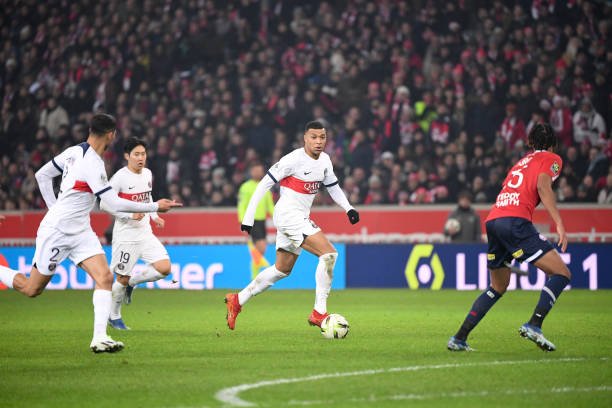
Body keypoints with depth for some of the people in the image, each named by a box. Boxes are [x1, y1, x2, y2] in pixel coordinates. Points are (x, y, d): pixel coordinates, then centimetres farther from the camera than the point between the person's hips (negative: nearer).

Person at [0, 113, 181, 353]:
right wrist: (155, 207, -18)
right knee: (32, 289, 4)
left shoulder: (73, 152, 2)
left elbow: (42, 175, 13)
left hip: (80, 231, 9)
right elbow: (115, 204, -26)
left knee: (104, 277, -9)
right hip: (56, 232, -9)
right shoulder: (92, 164, -24)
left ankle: (99, 338, -15)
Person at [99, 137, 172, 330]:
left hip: (145, 234, 6)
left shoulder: (147, 174, 8)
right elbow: (104, 204, -14)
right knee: (122, 278, 0)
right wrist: (130, 215, -21)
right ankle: (114, 317, 21)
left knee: (164, 268, -9)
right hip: (125, 236, -6)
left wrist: (154, 215, 10)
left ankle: (132, 281, 15)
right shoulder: (120, 177, -13)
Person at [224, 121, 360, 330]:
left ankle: (237, 300, 29)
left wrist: (348, 208, 5)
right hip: (289, 215, -9)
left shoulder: (324, 160, 7)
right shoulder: (294, 159, -16)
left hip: (300, 218, 9)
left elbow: (333, 186, 21)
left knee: (282, 269, 18)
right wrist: (249, 216, -14)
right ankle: (319, 313, -18)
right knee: (329, 253, -20)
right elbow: (264, 183, -13)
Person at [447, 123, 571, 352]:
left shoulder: (522, 162, 31)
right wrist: (559, 224, -17)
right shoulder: (551, 159, 10)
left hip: (492, 221, 7)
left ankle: (459, 338, 16)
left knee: (498, 287, 22)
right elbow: (543, 186, -8)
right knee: (561, 274, -4)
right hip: (515, 221, -7)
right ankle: (534, 326, -22)